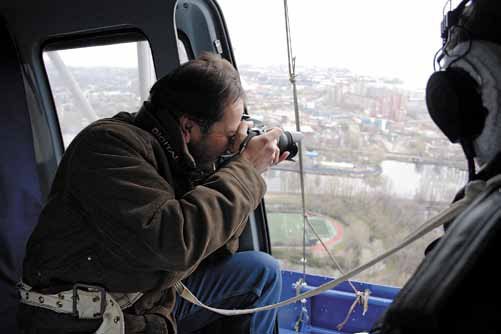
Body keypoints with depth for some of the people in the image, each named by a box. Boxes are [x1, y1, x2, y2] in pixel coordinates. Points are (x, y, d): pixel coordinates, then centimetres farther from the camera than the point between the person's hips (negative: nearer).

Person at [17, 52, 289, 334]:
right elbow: (173, 241, -33)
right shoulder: (109, 142, -21)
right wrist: (246, 170, -22)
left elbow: (212, 249, 4)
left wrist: (242, 167, -5)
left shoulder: (179, 157, 1)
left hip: (155, 301, 7)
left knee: (262, 271, 3)